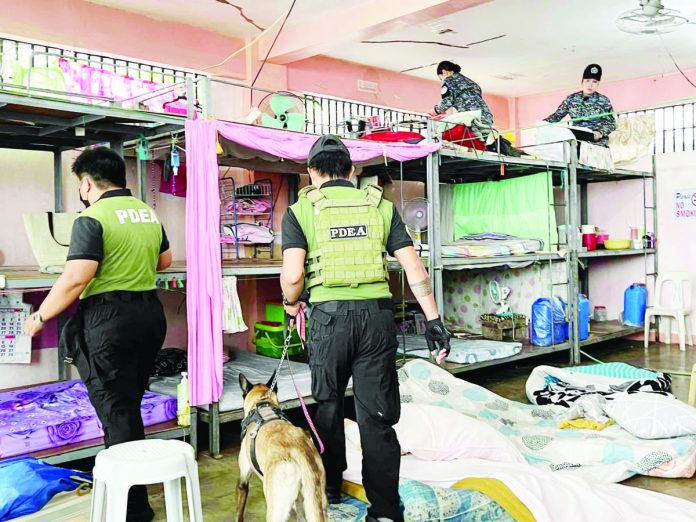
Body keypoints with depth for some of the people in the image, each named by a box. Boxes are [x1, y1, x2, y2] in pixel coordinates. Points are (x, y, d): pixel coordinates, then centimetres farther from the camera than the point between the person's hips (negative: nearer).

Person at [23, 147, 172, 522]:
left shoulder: (92, 218, -12)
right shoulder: (149, 213, 10)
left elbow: (75, 279, -18)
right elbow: (165, 260, 23)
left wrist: (40, 317, -6)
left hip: (108, 319, -7)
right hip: (150, 314, 7)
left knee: (115, 412, 2)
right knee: (131, 406, 19)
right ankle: (132, 483, 31)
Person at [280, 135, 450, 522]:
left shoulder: (301, 210, 3)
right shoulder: (381, 206, 10)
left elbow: (292, 274, -9)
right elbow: (414, 267, 3)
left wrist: (290, 302, 12)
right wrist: (433, 320, 7)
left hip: (329, 314, -1)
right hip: (377, 314, 1)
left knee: (329, 404, 20)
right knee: (377, 415, 7)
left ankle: (330, 487, 36)